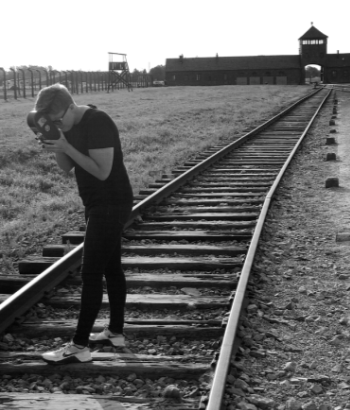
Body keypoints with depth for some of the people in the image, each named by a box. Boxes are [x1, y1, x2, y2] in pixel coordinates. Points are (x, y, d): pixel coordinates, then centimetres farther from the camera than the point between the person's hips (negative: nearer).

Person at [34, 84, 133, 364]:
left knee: (91, 274, -8)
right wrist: (55, 147, -11)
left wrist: (66, 146, -25)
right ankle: (116, 332, 25)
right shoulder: (71, 125, 6)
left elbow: (102, 171, -24)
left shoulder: (98, 123, -21)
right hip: (99, 205, 9)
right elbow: (67, 167, 8)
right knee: (111, 269, 15)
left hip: (111, 205, -9)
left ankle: (80, 347, -4)